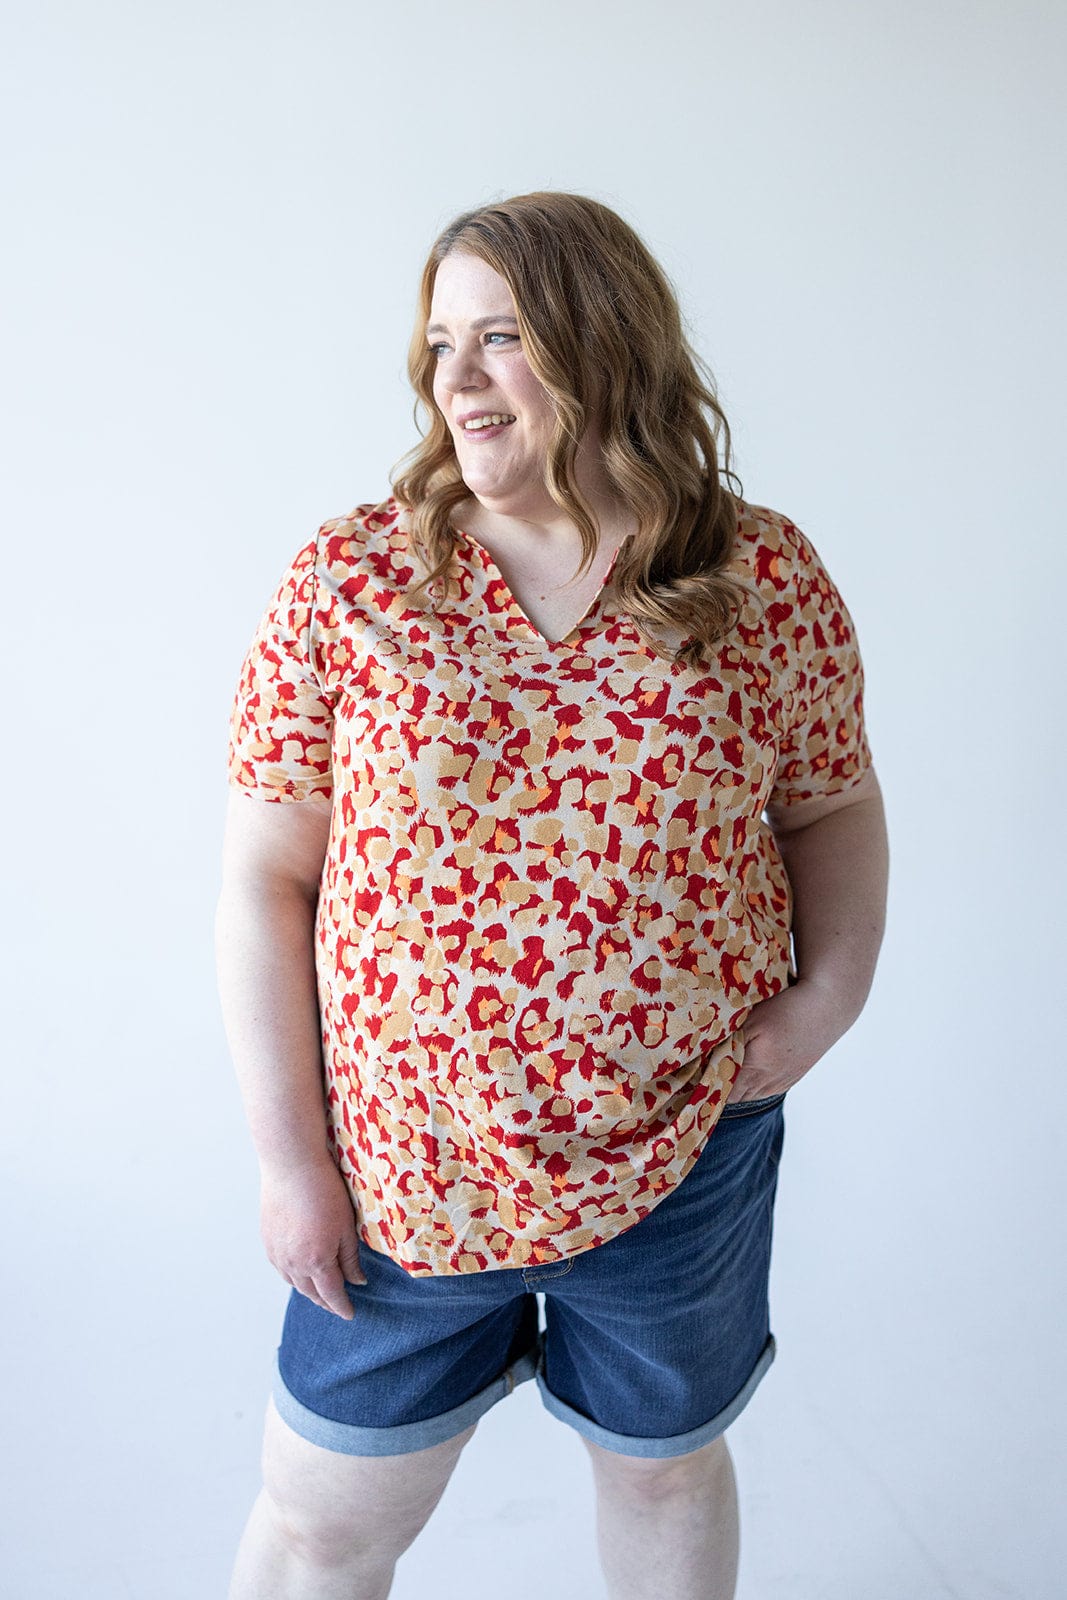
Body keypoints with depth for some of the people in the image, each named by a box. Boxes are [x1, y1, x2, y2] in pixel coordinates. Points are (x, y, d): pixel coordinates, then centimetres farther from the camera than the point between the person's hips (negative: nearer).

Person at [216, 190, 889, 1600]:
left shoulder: (769, 578, -6)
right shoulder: (346, 581, -9)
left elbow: (834, 806, 8)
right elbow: (268, 879, -7)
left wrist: (830, 991, -9)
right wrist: (290, 1154, -6)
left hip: (688, 1153, 1)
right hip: (403, 1166, 0)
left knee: (665, 1464, 25)